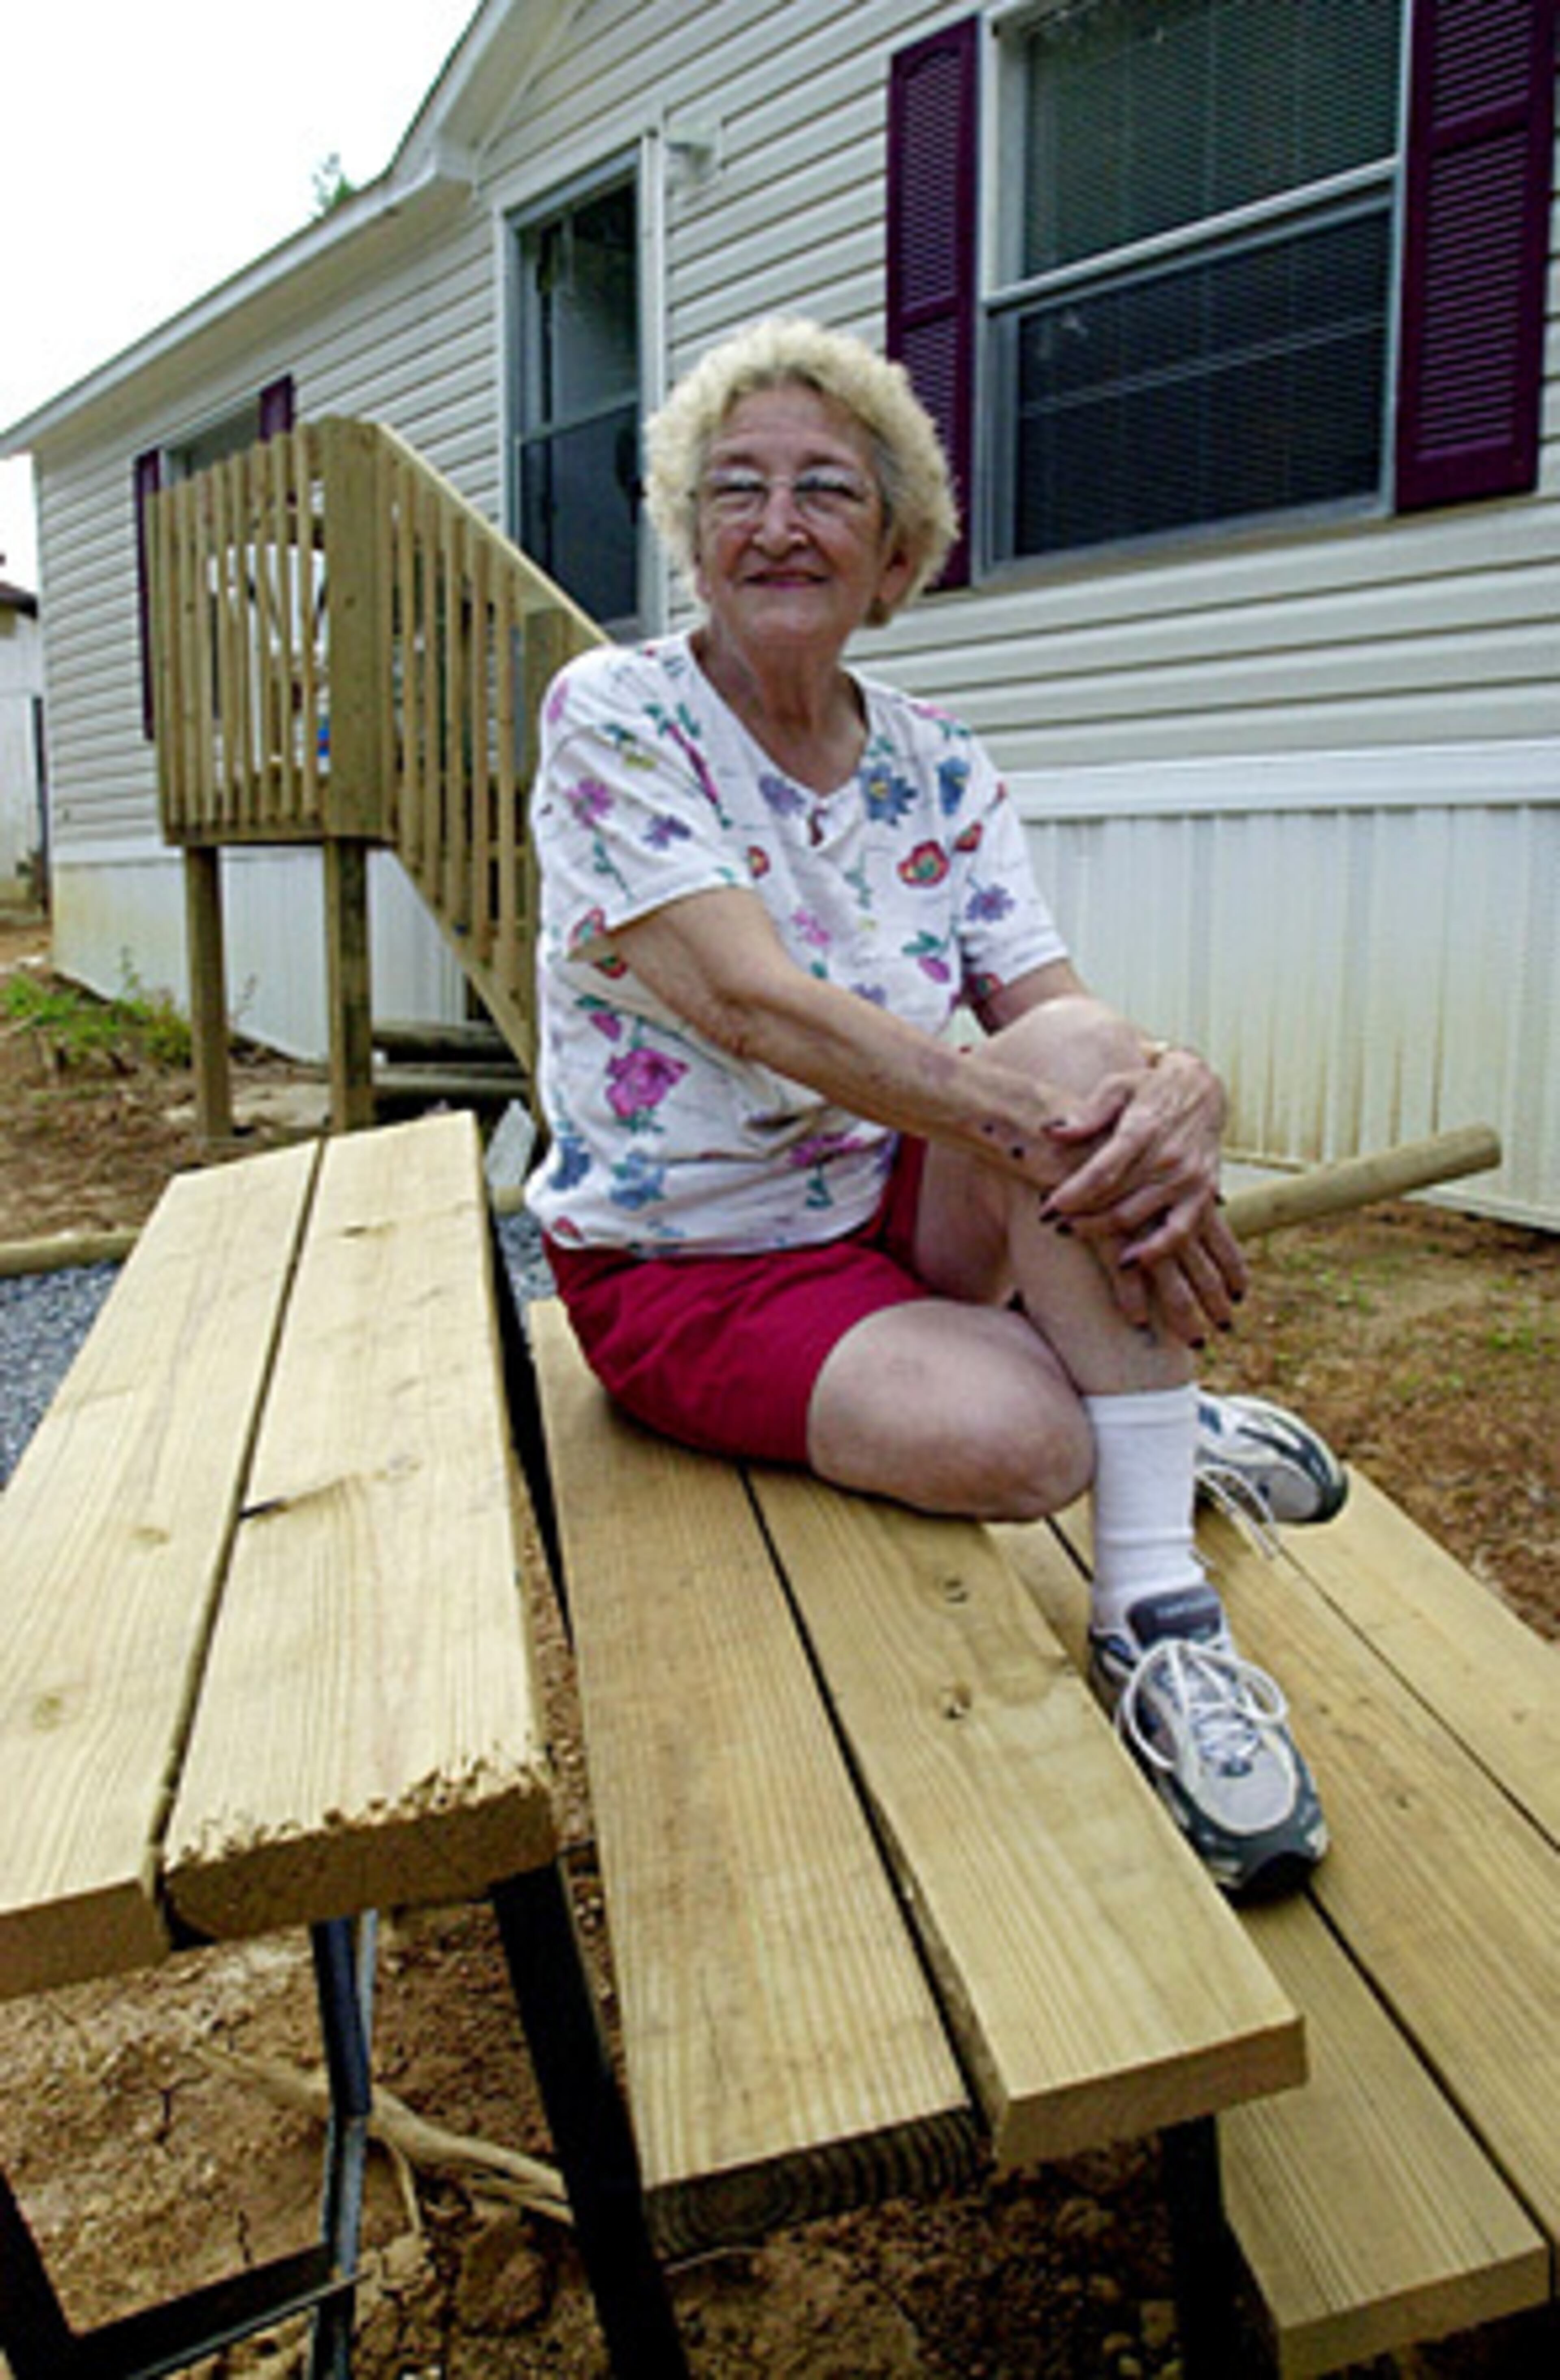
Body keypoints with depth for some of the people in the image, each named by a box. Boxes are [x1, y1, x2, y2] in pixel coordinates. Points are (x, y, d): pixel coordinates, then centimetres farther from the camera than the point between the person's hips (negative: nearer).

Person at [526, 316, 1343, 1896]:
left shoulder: (940, 773, 3)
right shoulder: (613, 719, -11)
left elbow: (1054, 1023, -6)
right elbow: (751, 1003, -25)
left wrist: (1179, 1089, -31)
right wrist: (1057, 1119, -35)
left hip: (907, 1211, 5)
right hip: (688, 1263, -4)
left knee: (1087, 1058, -27)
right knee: (1009, 1440, -32)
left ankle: (1156, 1606, -21)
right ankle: (1157, 1420, 6)